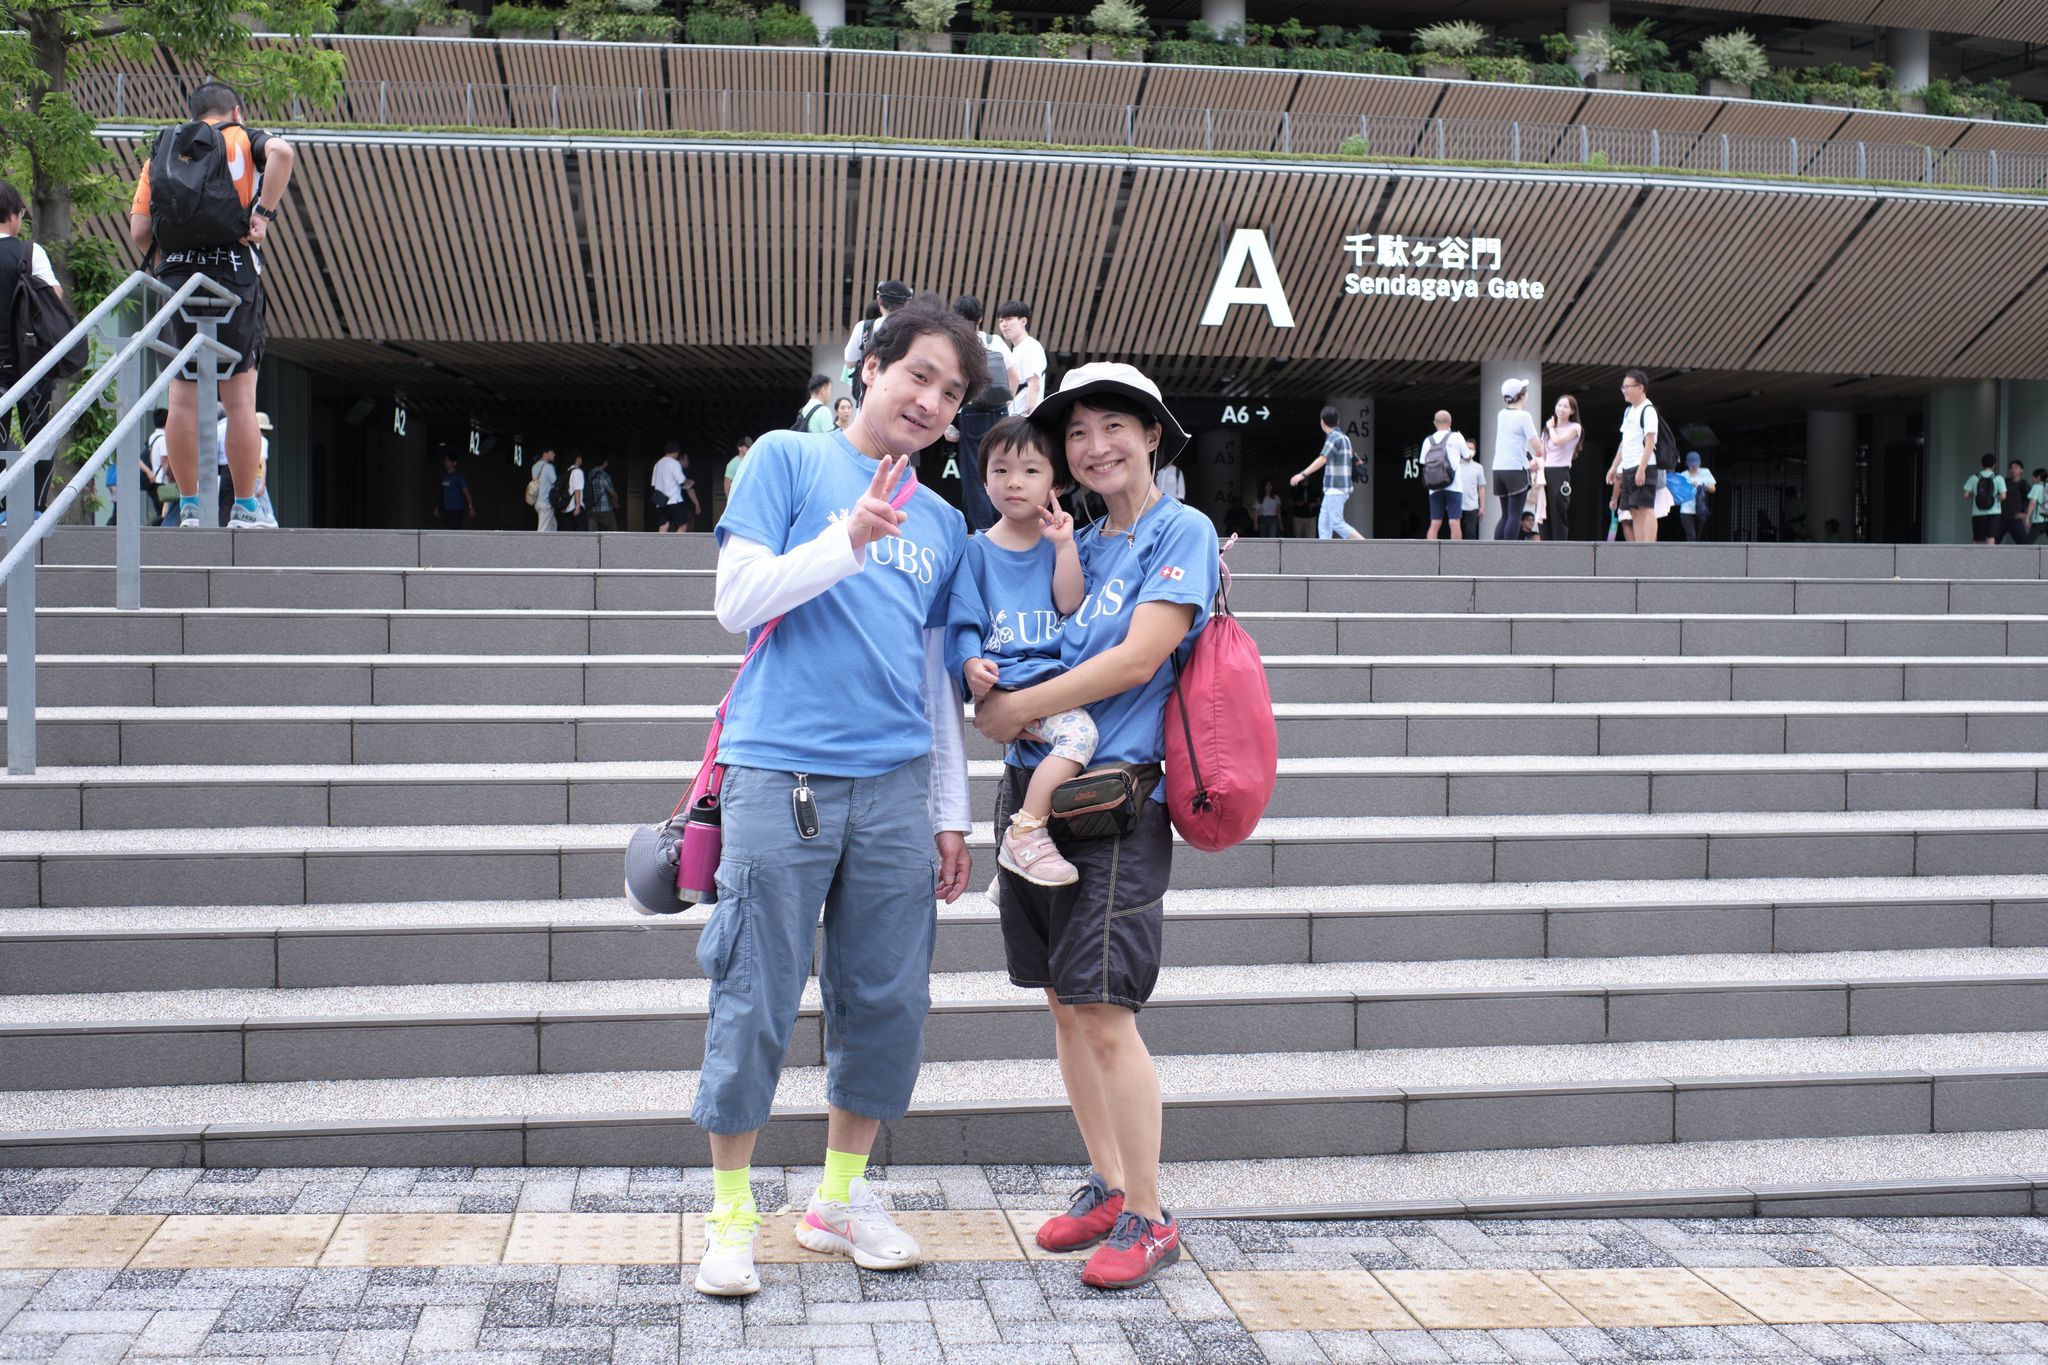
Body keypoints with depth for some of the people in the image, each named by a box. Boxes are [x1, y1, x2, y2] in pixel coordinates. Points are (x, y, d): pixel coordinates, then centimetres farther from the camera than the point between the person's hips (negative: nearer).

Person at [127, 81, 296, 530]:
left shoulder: (162, 151, 17)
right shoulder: (243, 140, 8)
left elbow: (139, 231, 7)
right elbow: (282, 152, -17)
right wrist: (264, 212, -12)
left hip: (176, 277, 3)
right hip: (234, 275, -3)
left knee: (183, 396, 6)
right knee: (240, 397, 1)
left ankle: (188, 507, 8)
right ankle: (246, 508, 3)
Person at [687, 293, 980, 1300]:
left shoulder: (941, 524, 18)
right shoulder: (790, 459, 5)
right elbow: (736, 601, -5)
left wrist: (950, 814, 16)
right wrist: (848, 540, -16)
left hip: (895, 784, 5)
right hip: (782, 772, -5)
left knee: (889, 1004, 7)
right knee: (755, 1002, -2)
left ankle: (839, 1199, 23)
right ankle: (730, 1214, 12)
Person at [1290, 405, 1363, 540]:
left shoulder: (1334, 438, -14)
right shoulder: (1344, 438, 16)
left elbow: (1322, 460, -26)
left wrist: (1302, 475, -28)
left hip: (1335, 489, -9)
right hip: (1334, 490, 9)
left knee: (1337, 524, -10)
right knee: (1323, 523, 8)